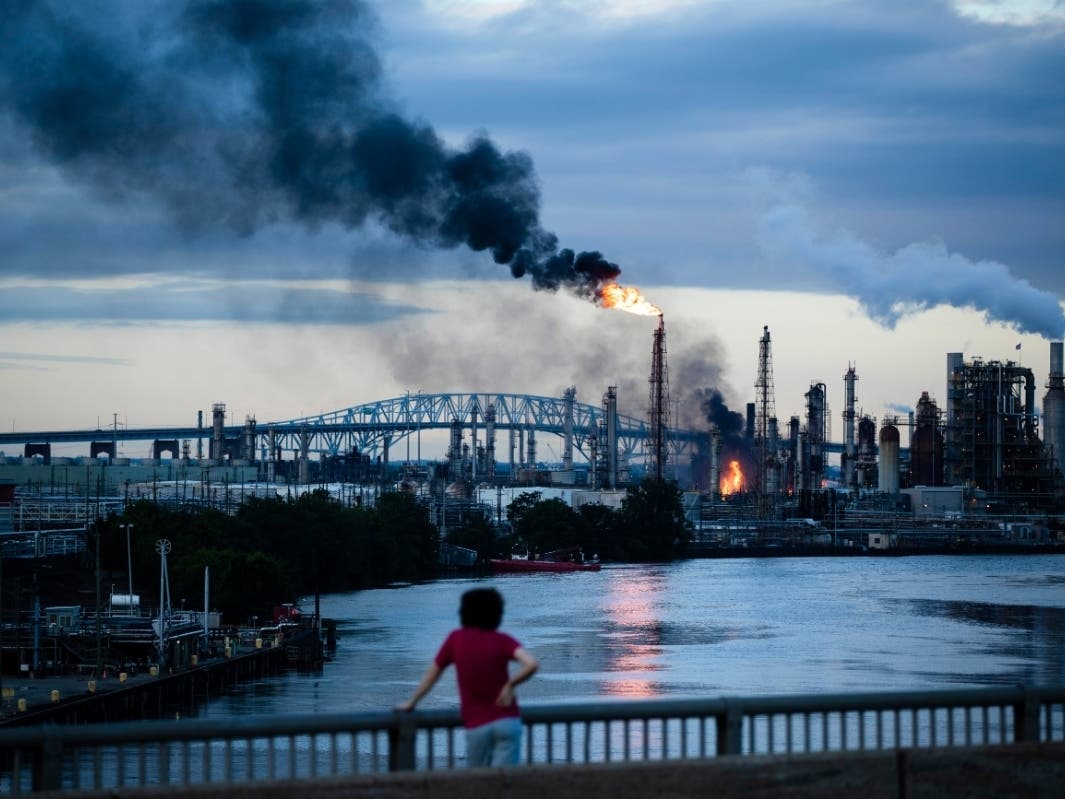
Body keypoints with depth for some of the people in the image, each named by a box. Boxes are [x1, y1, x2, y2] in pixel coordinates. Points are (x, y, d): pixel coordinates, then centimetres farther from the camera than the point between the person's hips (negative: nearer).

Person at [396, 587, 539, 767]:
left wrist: (411, 703, 28)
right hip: (507, 722, -1)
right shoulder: (502, 640, -1)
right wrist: (510, 685, -3)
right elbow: (532, 664, -18)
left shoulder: (456, 639, 5)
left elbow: (432, 673, 15)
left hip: (476, 727, 1)